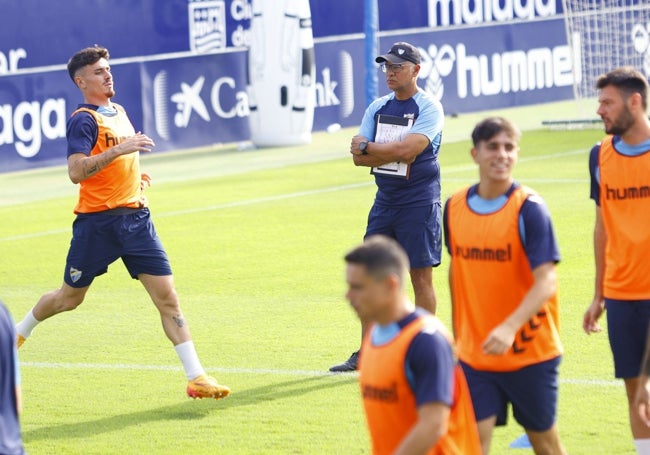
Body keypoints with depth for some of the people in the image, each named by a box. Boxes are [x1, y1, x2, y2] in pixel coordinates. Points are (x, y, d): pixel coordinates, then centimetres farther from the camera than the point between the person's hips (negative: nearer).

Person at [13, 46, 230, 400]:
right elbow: (76, 172, -26)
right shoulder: (83, 120, -11)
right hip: (97, 222, -6)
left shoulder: (118, 112, 14)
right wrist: (118, 150, -31)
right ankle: (20, 332, 40)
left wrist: (136, 174, 14)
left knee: (167, 296, -6)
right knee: (70, 297, 11)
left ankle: (196, 377, -9)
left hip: (135, 217, 6)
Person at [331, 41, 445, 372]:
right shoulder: (377, 108, 11)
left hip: (419, 203, -6)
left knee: (421, 276, -2)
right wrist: (392, 154, -13)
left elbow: (407, 149, -22)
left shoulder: (429, 108, -8)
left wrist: (367, 148, -10)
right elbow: (358, 156, 1)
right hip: (384, 200, 6)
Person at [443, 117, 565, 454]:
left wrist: (510, 328, -34)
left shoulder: (529, 208, -13)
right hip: (474, 352, 3)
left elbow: (546, 281, -20)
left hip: (530, 351, -3)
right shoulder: (454, 208, 2)